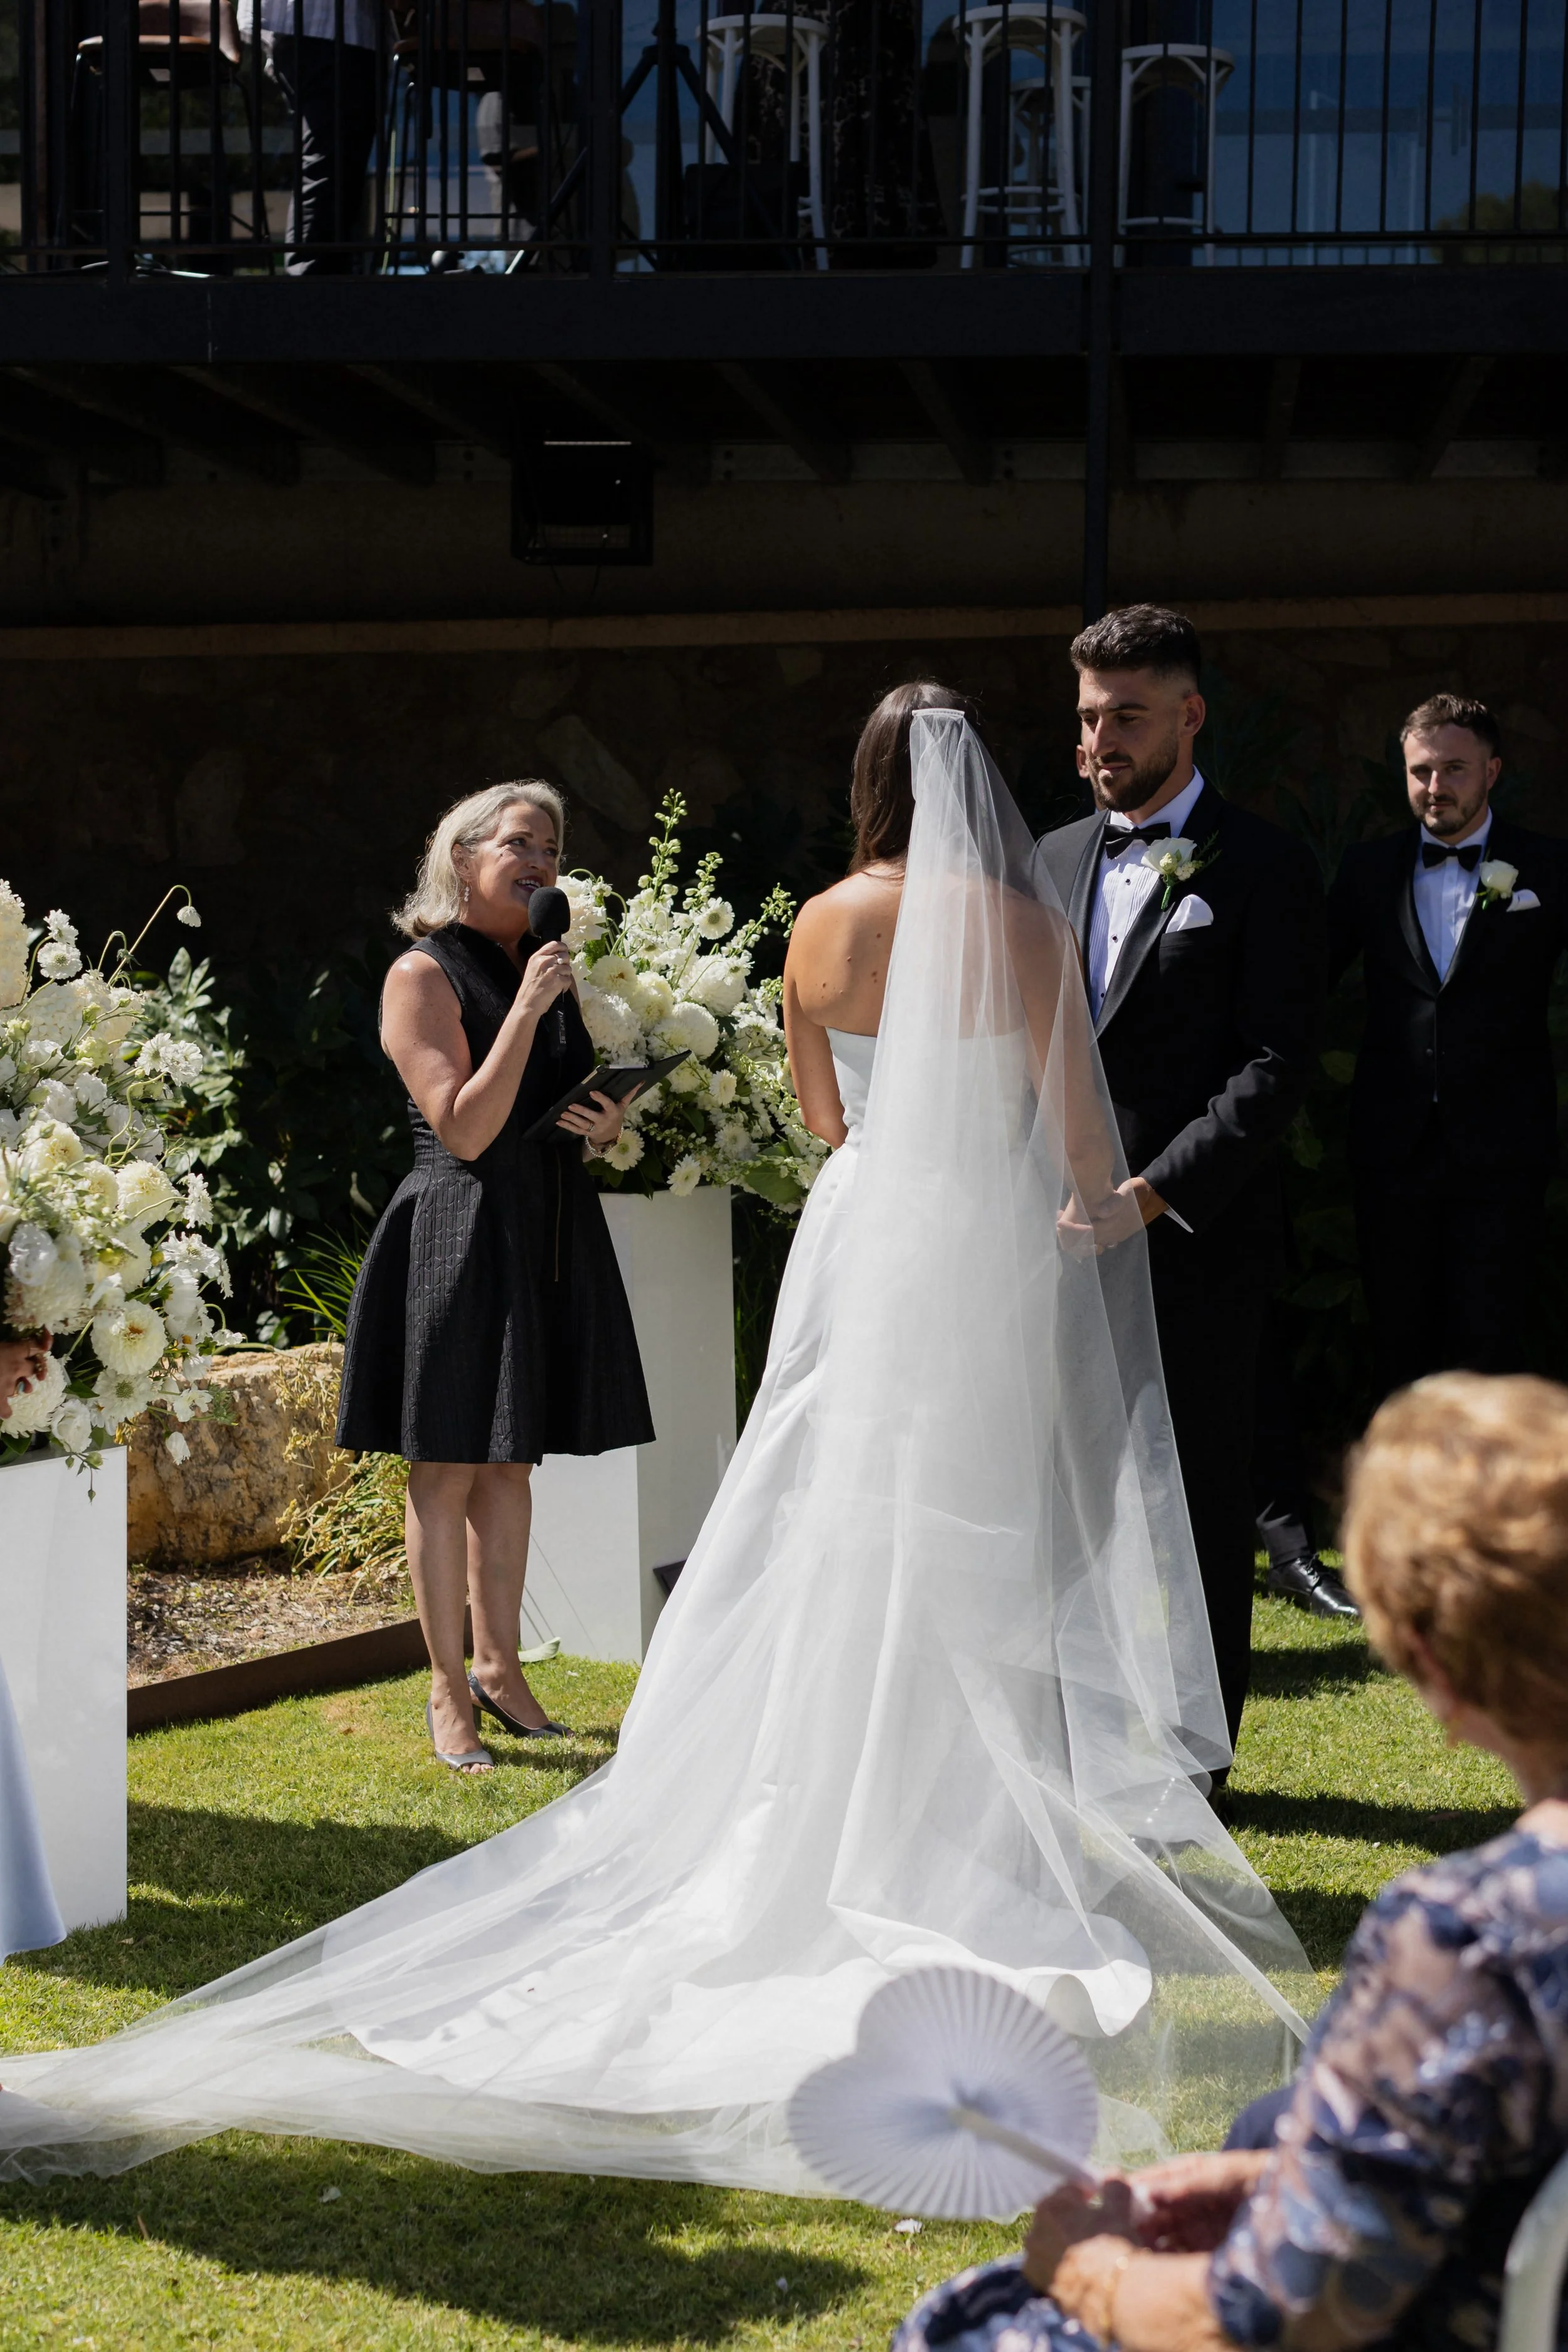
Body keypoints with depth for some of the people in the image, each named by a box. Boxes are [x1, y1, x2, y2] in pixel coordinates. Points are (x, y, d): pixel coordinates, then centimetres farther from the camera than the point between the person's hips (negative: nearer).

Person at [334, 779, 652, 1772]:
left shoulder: (551, 968, 13)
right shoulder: (424, 975, -10)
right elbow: (466, 1131, -18)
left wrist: (609, 1123, 0)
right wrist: (528, 1008, -21)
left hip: (551, 1233, 7)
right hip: (460, 1231, -7)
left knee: (511, 1461, 14)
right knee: (450, 1467, 0)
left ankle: (499, 1663, 23)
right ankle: (449, 1689, 8)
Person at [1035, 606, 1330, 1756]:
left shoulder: (1262, 867, -4)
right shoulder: (1053, 860, 14)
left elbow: (1276, 1067, -11)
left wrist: (1151, 1193, -19)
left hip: (1194, 1240, -5)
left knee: (1198, 1505, 2)